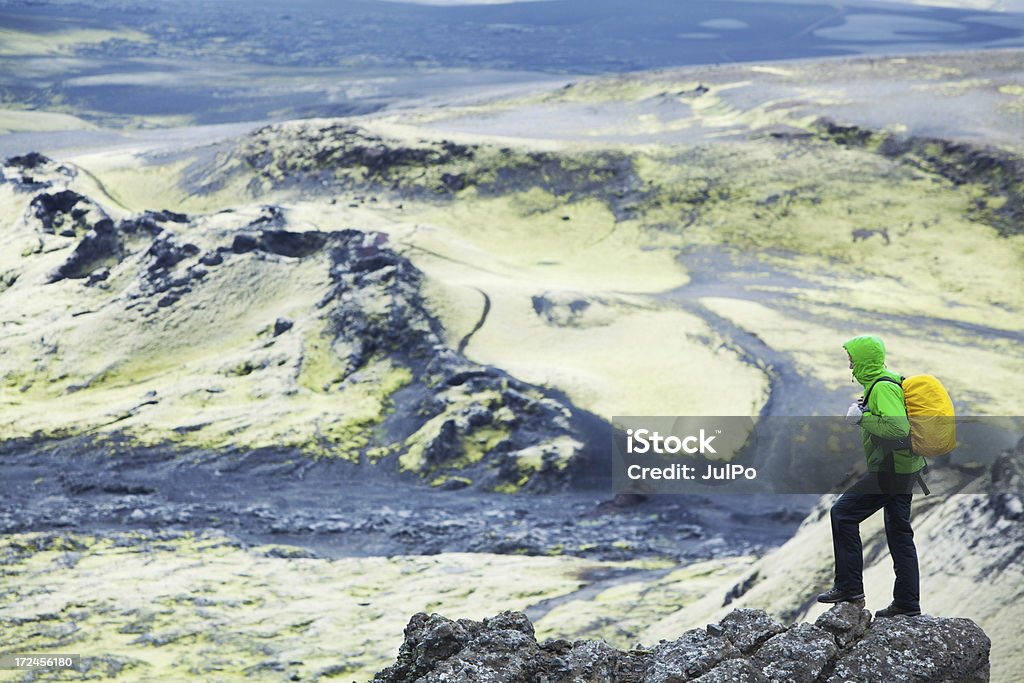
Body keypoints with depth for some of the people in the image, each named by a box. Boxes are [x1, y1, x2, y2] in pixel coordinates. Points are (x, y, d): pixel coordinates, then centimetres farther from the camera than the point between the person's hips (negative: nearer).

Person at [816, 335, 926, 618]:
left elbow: (898, 427, -30)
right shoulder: (890, 382, 15)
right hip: (906, 467, 10)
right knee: (899, 533, 13)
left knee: (843, 513, -6)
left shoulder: (882, 387, -18)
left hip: (890, 470, -10)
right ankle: (907, 603, 18)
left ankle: (849, 586, -3)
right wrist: (866, 410, 17)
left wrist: (862, 418, -21)